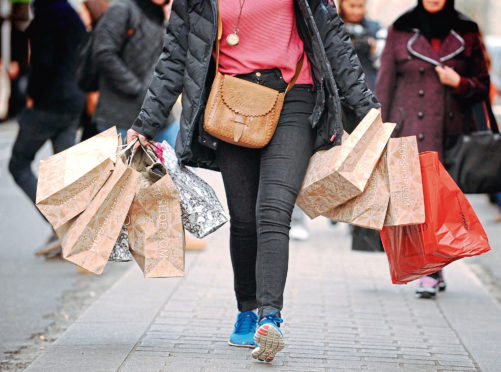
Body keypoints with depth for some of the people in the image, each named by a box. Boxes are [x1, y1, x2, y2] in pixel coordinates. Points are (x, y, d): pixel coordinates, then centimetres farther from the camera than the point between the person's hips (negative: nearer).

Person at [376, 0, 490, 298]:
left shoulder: (467, 32, 8)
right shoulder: (401, 30, 6)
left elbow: (483, 85, 12)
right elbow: (385, 84, 8)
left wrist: (459, 83, -9)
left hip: (452, 131, 1)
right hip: (412, 131, -1)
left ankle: (431, 272, 10)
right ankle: (432, 272, -3)